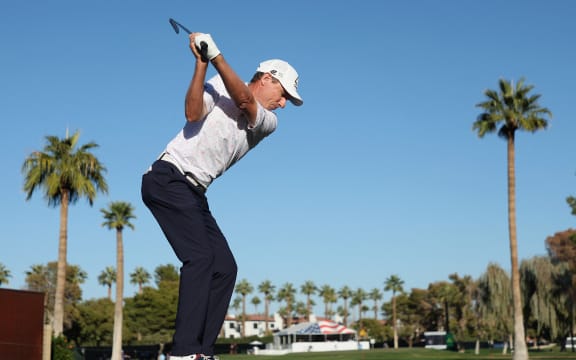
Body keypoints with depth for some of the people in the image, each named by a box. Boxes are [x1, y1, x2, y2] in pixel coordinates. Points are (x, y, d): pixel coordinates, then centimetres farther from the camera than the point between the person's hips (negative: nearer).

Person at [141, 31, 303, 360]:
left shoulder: (269, 122, 12)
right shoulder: (219, 86, 3)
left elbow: (244, 100, -8)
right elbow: (193, 113, -15)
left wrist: (216, 55, -18)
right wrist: (201, 63, -23)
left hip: (195, 195, 7)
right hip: (168, 178, -7)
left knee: (225, 268, 0)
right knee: (200, 258, -20)